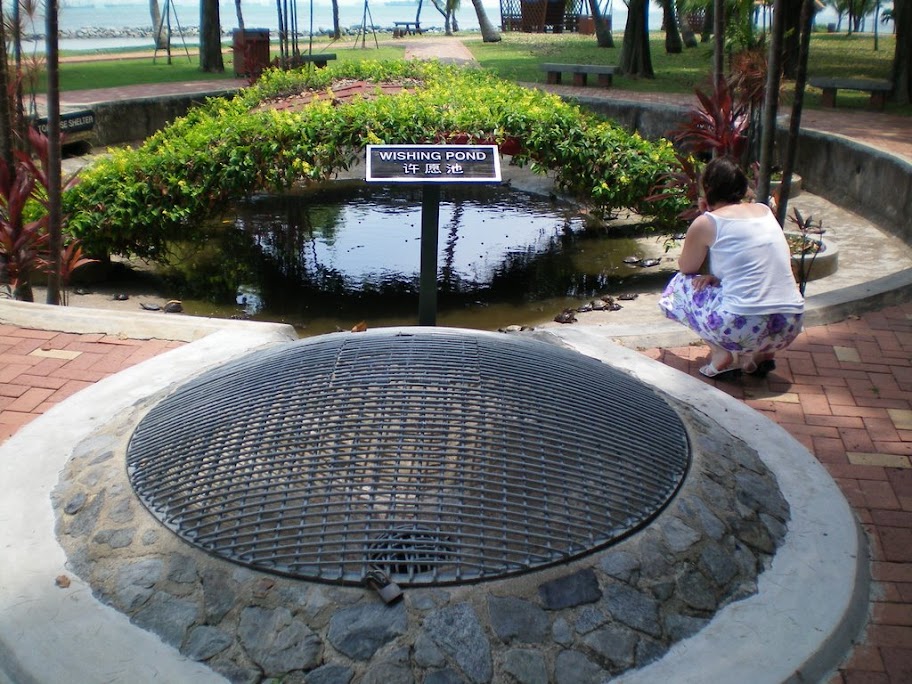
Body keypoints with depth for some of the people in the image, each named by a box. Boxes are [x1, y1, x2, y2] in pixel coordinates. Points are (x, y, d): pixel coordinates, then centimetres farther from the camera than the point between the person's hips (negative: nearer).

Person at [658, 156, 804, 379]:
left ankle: (722, 354, 4)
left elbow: (686, 268, 13)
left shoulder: (707, 222, -2)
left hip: (745, 329, -6)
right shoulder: (765, 211, 16)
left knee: (677, 286, 16)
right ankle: (761, 353, 16)